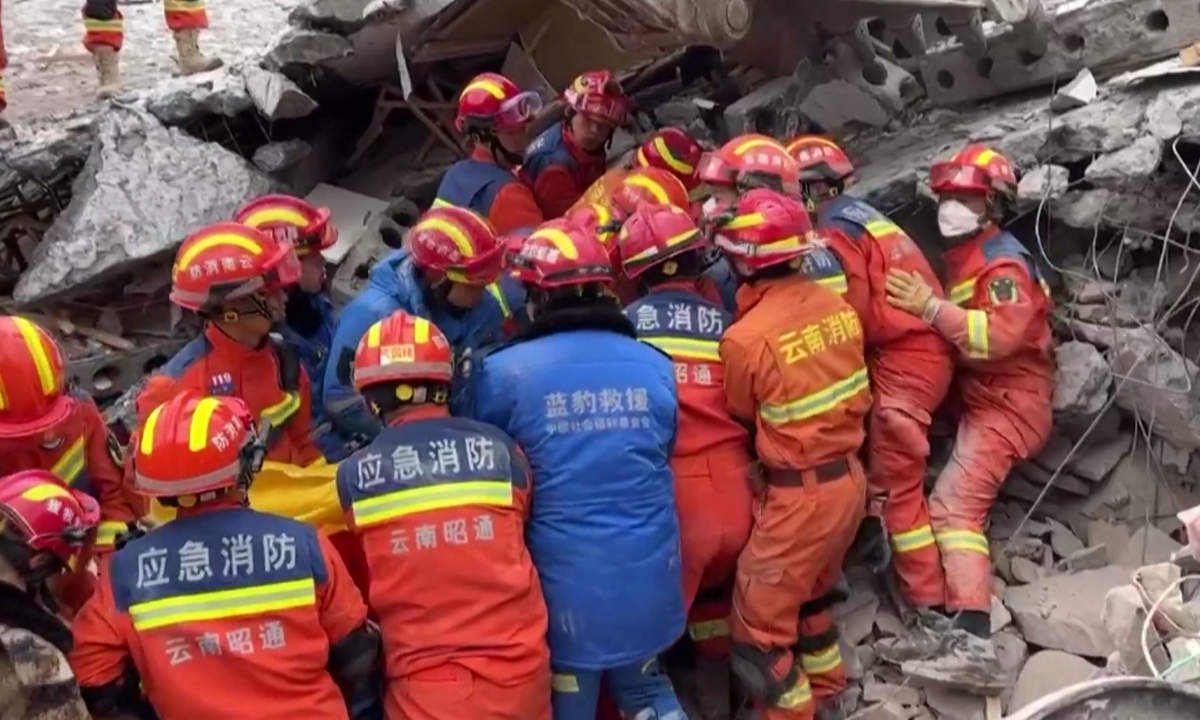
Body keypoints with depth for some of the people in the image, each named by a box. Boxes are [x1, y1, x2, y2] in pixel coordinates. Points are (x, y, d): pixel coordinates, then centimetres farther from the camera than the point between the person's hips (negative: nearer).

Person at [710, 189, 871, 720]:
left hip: (800, 496, -8)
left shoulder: (746, 338, -21)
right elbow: (852, 392, 6)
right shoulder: (833, 304, -4)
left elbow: (739, 417, -3)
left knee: (759, 632, 8)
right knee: (809, 596, 30)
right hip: (850, 479, 8)